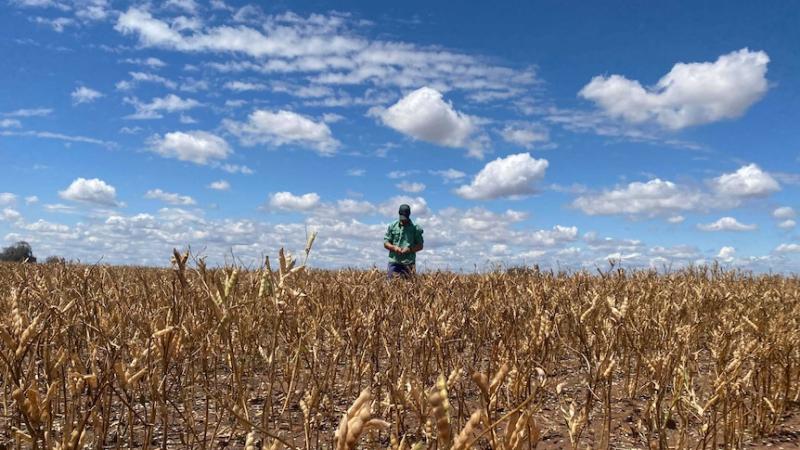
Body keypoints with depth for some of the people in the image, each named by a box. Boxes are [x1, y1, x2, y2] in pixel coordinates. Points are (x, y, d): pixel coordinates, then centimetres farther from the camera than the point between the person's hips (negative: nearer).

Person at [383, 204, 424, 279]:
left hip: (408, 263, -1)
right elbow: (386, 243, 9)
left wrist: (410, 249, -12)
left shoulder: (415, 228, 3)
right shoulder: (392, 226, 8)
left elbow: (420, 245, 6)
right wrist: (394, 247, -11)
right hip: (394, 262, 1)